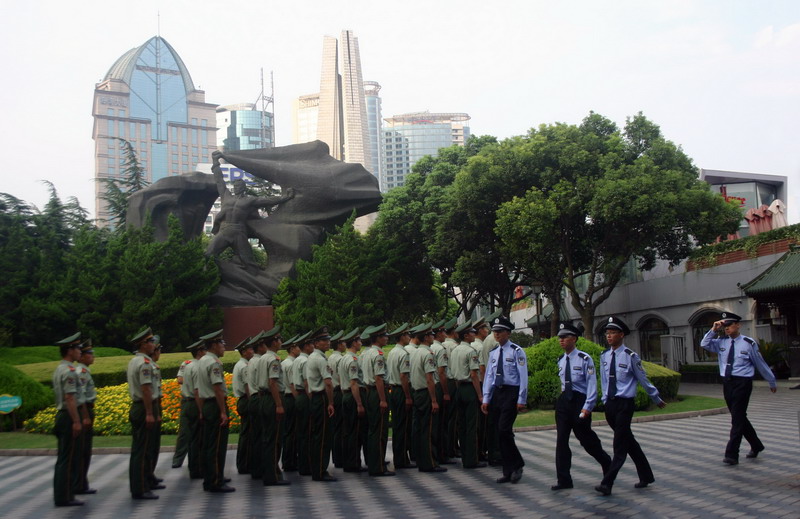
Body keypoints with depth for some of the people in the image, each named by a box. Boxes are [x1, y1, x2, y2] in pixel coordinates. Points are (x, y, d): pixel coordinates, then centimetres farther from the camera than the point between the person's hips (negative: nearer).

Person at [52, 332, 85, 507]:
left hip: (61, 415, 10)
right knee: (69, 459, -5)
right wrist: (77, 421, -21)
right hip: (69, 417, -10)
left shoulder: (58, 369, 16)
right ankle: (64, 497, -2)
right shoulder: (69, 371, -16)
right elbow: (70, 398, -22)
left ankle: (61, 494, 18)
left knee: (63, 459, 13)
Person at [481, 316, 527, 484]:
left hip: (511, 392, -7)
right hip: (497, 393, 7)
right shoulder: (493, 353, 13)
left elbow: (523, 376, -9)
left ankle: (517, 466, 3)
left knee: (504, 429, -15)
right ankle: (508, 472, 15)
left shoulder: (516, 351, -6)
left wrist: (521, 400, -13)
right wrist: (486, 399, 9)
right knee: (500, 433, 7)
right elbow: (489, 376, 14)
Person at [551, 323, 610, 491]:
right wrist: (564, 395, 16)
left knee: (586, 439, 7)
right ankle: (563, 480, 5)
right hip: (564, 401, 6)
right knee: (561, 440, 0)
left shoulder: (585, 359, -10)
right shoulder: (561, 360, 9)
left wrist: (587, 407, -17)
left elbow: (592, 384, -12)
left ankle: (607, 463, 35)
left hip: (580, 401, -6)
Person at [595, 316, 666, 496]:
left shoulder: (630, 356, -11)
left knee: (620, 445, -7)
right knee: (628, 442, 15)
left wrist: (657, 399, 10)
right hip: (610, 404, 6)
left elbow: (643, 380, -1)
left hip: (624, 404, -6)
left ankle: (607, 483, -10)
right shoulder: (604, 356, 5)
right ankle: (646, 476, 30)